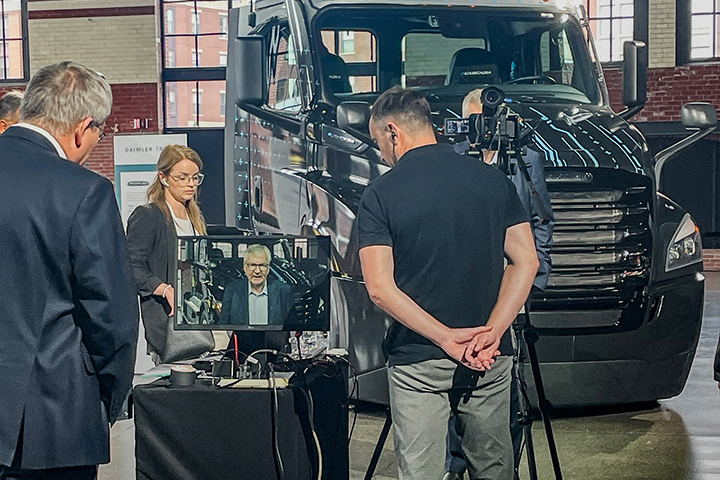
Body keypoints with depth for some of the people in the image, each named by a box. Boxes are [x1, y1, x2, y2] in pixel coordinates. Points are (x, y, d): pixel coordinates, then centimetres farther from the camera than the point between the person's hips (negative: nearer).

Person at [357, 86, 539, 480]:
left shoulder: (380, 196, -7)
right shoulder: (493, 180, 3)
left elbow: (380, 288, -14)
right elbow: (525, 262, -1)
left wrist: (447, 338, -14)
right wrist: (491, 332, -8)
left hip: (418, 362, -3)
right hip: (491, 360, 4)